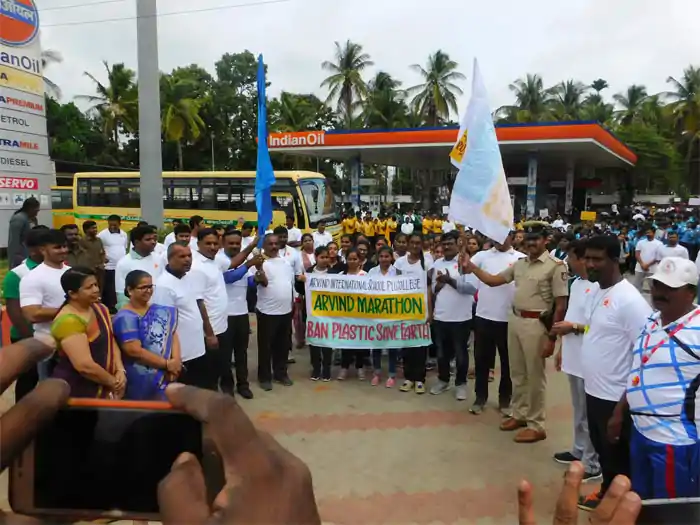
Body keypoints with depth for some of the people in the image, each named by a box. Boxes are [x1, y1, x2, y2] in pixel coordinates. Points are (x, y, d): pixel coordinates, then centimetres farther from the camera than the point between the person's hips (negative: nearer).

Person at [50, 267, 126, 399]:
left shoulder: (100, 309, 5)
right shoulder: (68, 321, -21)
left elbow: (111, 343, 8)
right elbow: (85, 366, -26)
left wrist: (120, 370, -8)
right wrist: (114, 382, -15)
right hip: (74, 393, -7)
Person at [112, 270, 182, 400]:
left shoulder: (161, 311, 8)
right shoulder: (125, 318, -12)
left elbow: (173, 335, 3)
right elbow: (134, 351, -19)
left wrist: (176, 361, -14)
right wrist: (167, 364, -16)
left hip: (166, 377, 6)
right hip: (141, 383, -6)